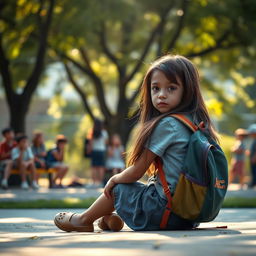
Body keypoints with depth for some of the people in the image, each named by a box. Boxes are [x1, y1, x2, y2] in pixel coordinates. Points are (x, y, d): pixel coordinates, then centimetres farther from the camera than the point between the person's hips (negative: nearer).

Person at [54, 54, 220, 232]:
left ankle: (84, 220, 35)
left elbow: (136, 172, -11)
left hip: (165, 212, -7)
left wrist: (115, 179, 10)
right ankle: (111, 219, 45)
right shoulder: (197, 123, 7)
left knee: (117, 188, 14)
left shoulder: (166, 124, -17)